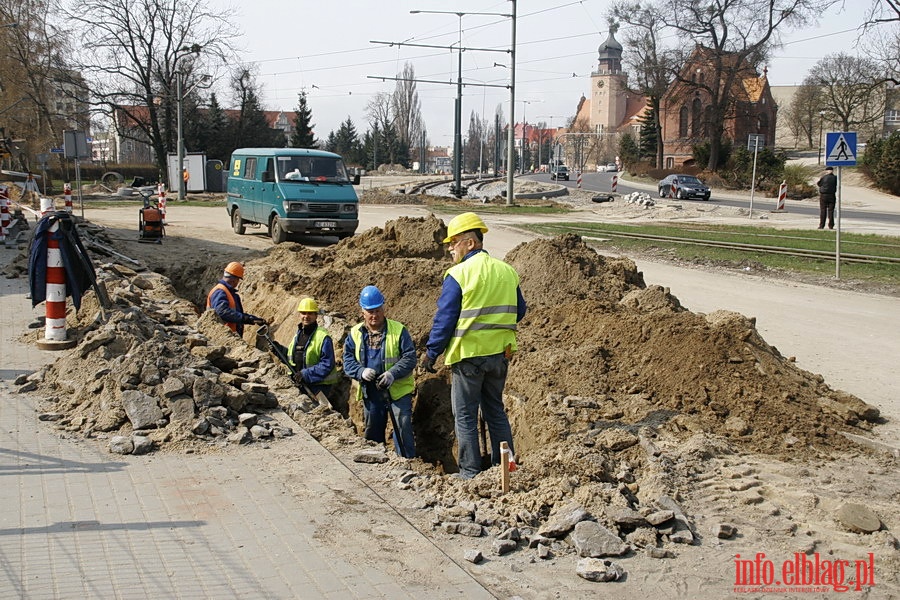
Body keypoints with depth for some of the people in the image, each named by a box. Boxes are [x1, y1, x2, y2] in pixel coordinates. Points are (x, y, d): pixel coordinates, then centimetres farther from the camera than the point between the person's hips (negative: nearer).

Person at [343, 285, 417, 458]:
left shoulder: (398, 330, -4)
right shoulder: (355, 333, 6)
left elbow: (410, 357, -8)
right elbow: (348, 360, 4)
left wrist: (393, 374, -23)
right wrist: (361, 372, -16)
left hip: (398, 391, -4)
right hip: (370, 393, 4)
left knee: (403, 431, -6)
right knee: (372, 433, 14)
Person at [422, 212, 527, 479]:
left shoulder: (458, 275, -12)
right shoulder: (507, 272, 6)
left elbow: (444, 319, -12)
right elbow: (519, 311, 15)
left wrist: (431, 353, -3)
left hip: (468, 355, -6)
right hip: (499, 354, 6)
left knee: (465, 416, 4)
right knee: (496, 411, 18)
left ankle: (470, 473, 7)